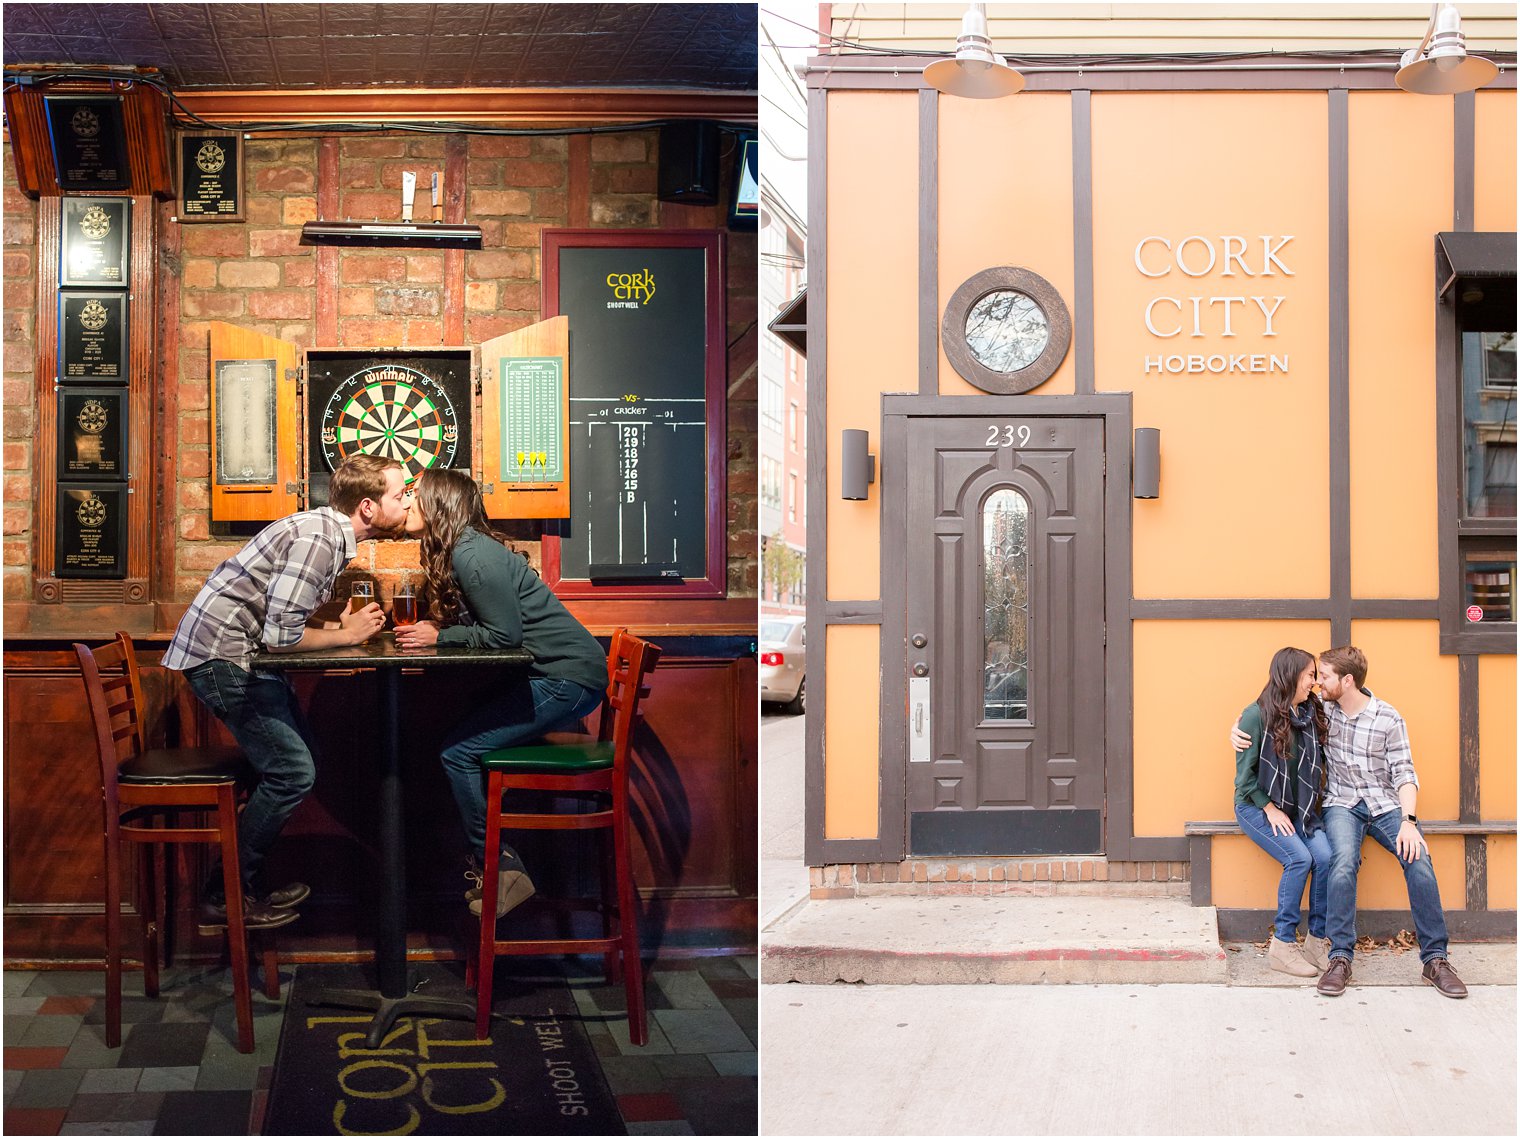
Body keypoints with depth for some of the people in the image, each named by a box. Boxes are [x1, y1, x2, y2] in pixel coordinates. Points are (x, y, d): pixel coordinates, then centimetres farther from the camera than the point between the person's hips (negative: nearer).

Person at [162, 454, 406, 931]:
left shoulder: (331, 532, 9)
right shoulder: (318, 538, -23)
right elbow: (281, 635, -24)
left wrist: (342, 625, -2)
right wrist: (347, 636, -10)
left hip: (240, 652, 10)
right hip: (218, 654, -10)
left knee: (294, 760, 13)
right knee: (292, 771, -10)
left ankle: (248, 881, 21)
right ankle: (225, 898, 2)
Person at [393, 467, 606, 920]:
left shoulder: (471, 556, -18)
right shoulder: (456, 551, 14)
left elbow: (504, 634, -20)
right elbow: (477, 624, 16)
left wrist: (439, 636, -11)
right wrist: (426, 628, 1)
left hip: (569, 676, -10)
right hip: (548, 670, 10)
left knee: (458, 751, -10)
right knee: (459, 737, 7)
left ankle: (502, 871, -2)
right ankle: (483, 858, 13)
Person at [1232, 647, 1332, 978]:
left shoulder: (1311, 714, 3)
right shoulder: (1257, 715, -13)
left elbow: (1321, 761, 10)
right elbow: (1245, 773, -10)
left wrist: (1309, 808, -3)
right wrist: (1271, 811, -13)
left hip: (1299, 809, 5)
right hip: (1257, 806, -5)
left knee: (1326, 856, -19)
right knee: (1299, 858, -24)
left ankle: (1317, 940, -7)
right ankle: (1283, 945, -14)